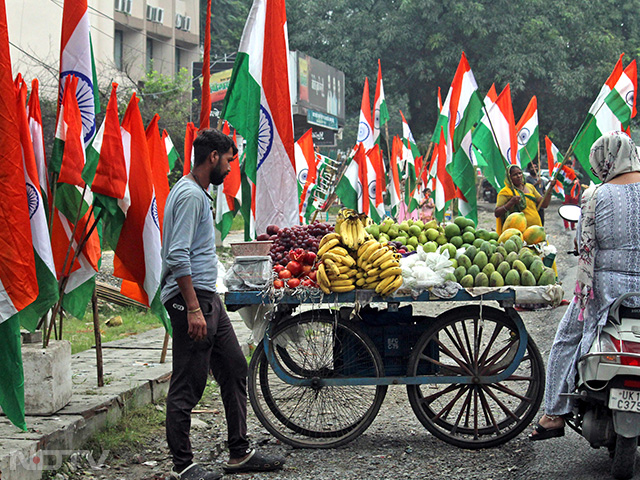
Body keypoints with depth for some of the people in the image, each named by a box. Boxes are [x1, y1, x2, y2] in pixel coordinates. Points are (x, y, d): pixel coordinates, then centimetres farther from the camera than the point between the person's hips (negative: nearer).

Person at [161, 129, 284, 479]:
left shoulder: (198, 193, 19)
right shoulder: (190, 195, -14)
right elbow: (178, 257, -22)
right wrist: (193, 309, -25)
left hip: (207, 297, 11)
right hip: (190, 297, -11)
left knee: (234, 370, 13)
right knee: (188, 384, -5)